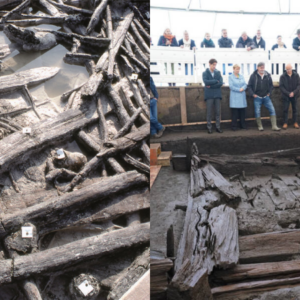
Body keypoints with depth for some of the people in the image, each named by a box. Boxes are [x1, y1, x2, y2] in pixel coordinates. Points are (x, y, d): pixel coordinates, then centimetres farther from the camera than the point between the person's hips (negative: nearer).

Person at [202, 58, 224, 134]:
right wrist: (216, 81, -9)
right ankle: (209, 127, 5)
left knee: (218, 112, 3)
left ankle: (218, 127, 10)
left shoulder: (218, 72, 11)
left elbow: (221, 83, -2)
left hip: (217, 94, 2)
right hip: (209, 95, -2)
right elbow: (206, 82, -13)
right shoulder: (205, 73, 5)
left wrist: (211, 85, -9)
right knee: (209, 112, -1)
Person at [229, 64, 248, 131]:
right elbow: (231, 86, -9)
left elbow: (245, 84, 7)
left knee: (243, 111, 6)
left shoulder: (241, 76, 14)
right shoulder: (231, 77, 1)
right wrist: (239, 90, -13)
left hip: (242, 96, 4)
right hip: (234, 97, -4)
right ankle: (234, 126, 1)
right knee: (235, 112, -4)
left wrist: (243, 88, -14)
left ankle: (243, 125, 14)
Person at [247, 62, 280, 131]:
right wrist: (253, 94, -8)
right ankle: (260, 126, 14)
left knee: (272, 110, -4)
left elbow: (271, 85, 15)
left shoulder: (268, 75, 2)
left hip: (266, 97, 2)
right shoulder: (253, 76, -5)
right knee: (257, 112, -1)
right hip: (257, 97, -2)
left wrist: (269, 92, 5)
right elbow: (249, 86, 0)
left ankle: (274, 126, 0)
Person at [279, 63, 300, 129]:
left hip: (294, 95, 1)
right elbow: (281, 86, -8)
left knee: (295, 109, 8)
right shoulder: (283, 76, -6)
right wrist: (288, 93, -16)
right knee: (285, 109, 0)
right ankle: (285, 123, 7)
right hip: (286, 96, -1)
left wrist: (294, 92, -17)